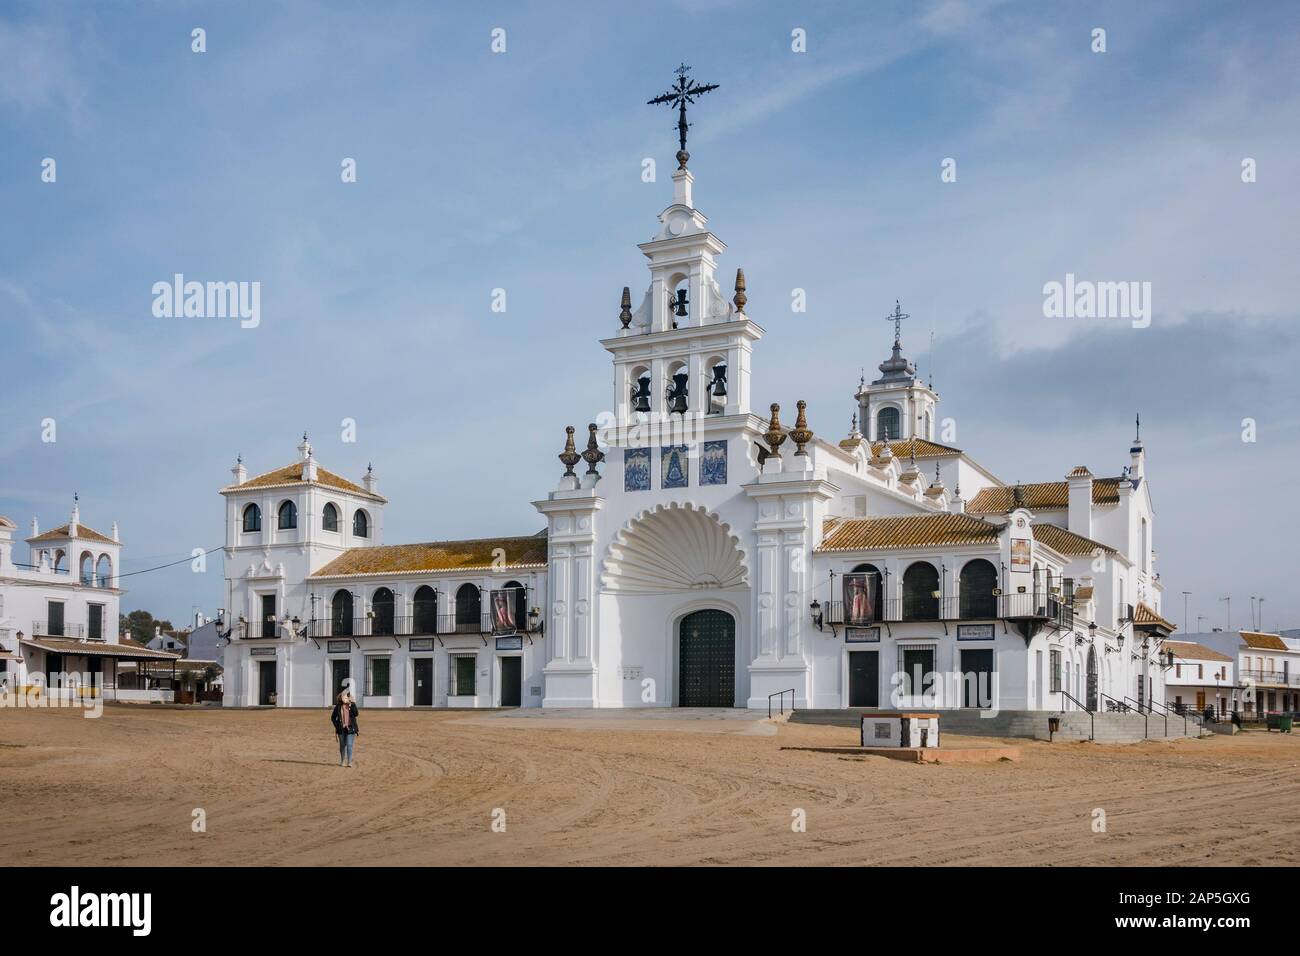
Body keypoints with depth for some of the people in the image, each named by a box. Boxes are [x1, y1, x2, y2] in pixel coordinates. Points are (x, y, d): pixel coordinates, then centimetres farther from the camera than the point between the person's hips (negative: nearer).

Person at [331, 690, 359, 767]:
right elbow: (333, 717, 9)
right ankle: (343, 761, 24)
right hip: (341, 729, 2)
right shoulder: (338, 706, 2)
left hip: (350, 728, -2)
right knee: (342, 745, 11)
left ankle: (349, 762, -8)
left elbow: (356, 714, -17)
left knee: (349, 745, -10)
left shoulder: (352, 705, -3)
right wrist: (336, 725, 0)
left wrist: (351, 706, -24)